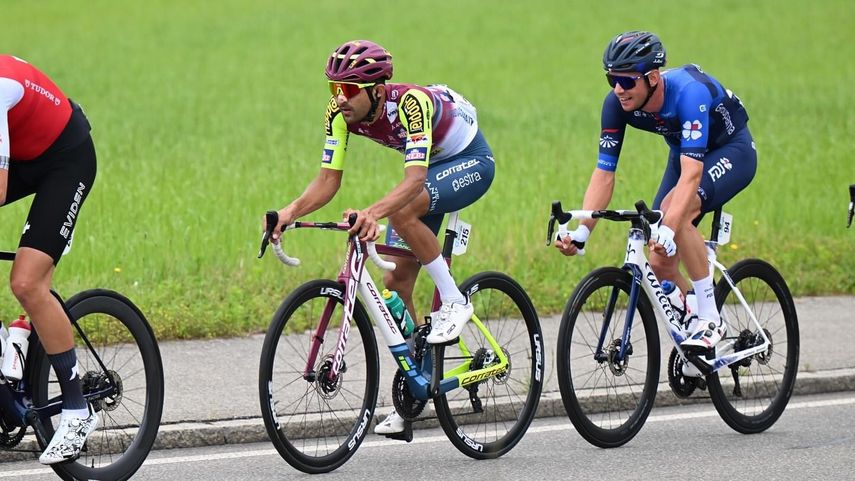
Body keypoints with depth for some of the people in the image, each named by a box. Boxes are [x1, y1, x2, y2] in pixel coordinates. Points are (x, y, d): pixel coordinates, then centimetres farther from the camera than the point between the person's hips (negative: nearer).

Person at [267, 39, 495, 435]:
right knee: (396, 282, -1)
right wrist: (291, 211, -36)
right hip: (430, 167, 7)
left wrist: (374, 212, -64)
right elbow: (328, 180, -17)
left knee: (402, 210, -36)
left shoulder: (410, 103, -37)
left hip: (470, 161, -7)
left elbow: (414, 180, -47)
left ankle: (454, 302, -17)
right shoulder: (341, 113, -18)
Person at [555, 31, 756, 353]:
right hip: (684, 153, 6)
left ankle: (710, 320, -24)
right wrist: (581, 232, -30)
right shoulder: (616, 103, -21)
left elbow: (691, 175, -45)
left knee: (677, 209, -33)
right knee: (660, 264, -6)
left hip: (732, 151, -6)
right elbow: (604, 173, -18)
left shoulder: (688, 93, -37)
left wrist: (668, 231, -56)